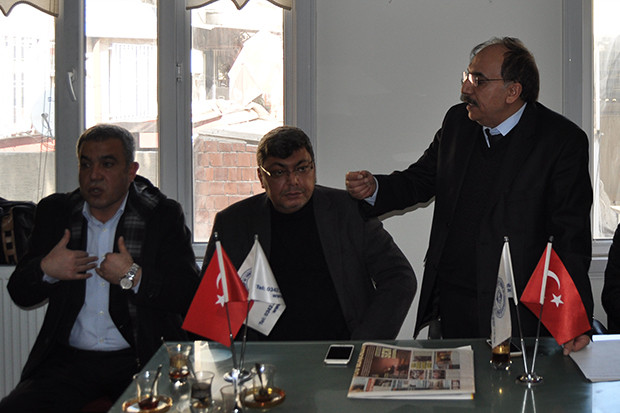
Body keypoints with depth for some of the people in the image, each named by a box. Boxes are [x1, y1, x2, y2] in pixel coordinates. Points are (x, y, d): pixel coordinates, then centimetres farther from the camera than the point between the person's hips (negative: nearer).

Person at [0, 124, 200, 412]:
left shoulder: (163, 215, 4)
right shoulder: (54, 212, 12)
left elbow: (191, 295, -4)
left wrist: (134, 276, -15)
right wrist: (46, 269, -6)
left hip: (141, 359, -3)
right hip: (68, 360, 3)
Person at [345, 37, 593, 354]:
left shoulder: (564, 140, -10)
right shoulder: (457, 121, 5)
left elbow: (572, 234, -12)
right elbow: (420, 179, 16)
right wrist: (373, 189, -6)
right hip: (446, 301, 5)